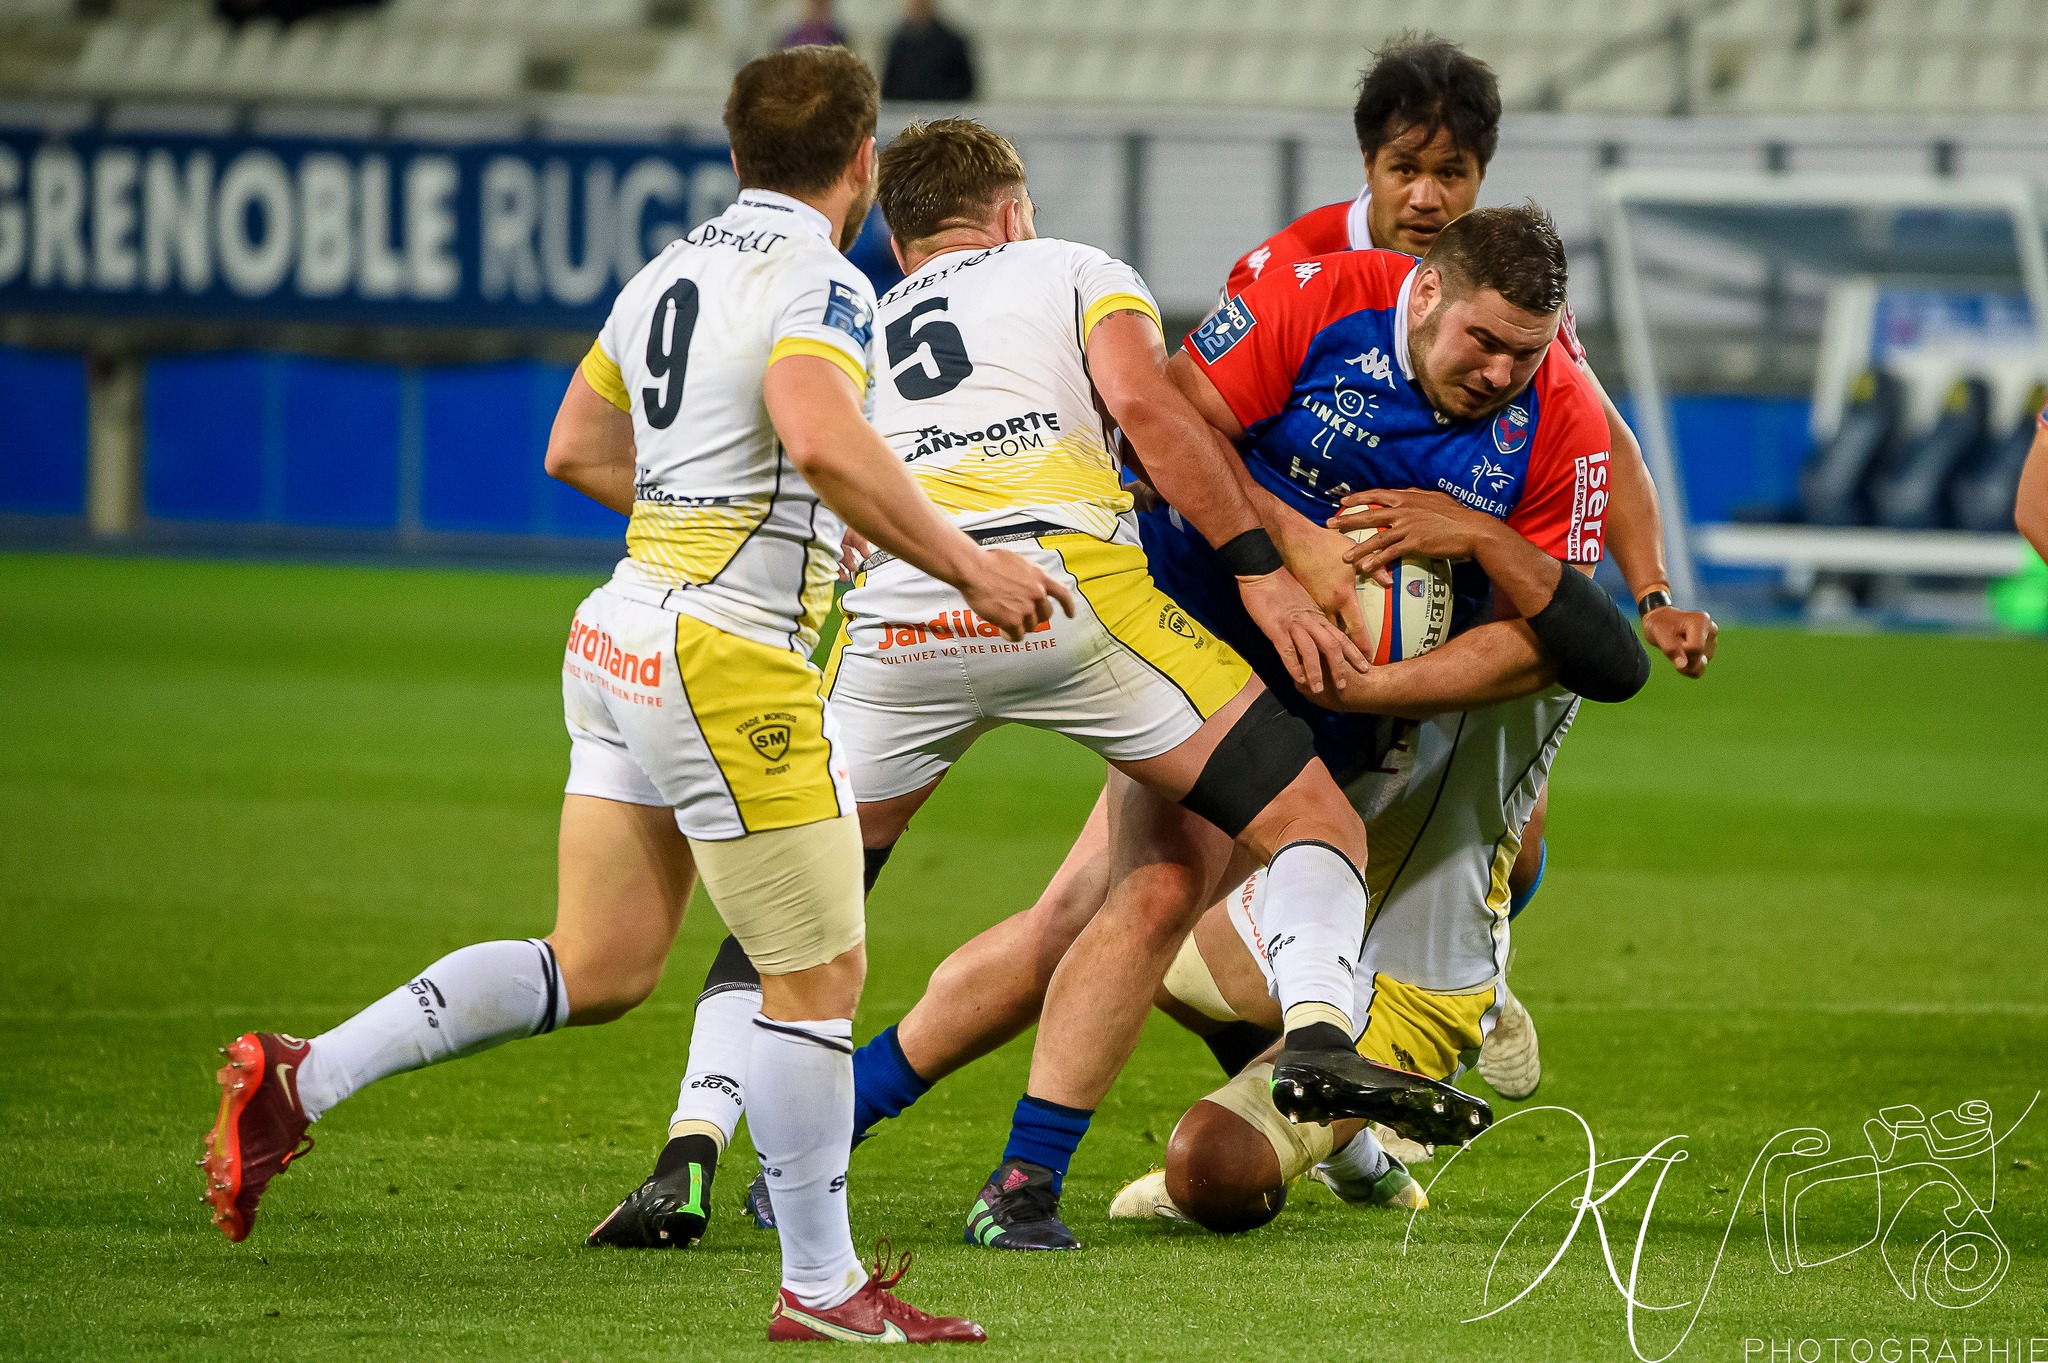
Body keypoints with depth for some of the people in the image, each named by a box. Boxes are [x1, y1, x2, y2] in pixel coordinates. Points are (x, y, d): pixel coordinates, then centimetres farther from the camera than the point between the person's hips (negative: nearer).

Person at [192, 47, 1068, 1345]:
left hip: (625, 636, 9)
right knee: (821, 972, 0)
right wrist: (965, 563, -23)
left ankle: (298, 1079, 9)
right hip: (725, 661, -9)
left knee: (596, 967, 13)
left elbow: (577, 448, 22)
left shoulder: (674, 268, 13)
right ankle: (821, 1287, 5)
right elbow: (822, 437, -31)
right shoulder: (820, 281, -12)